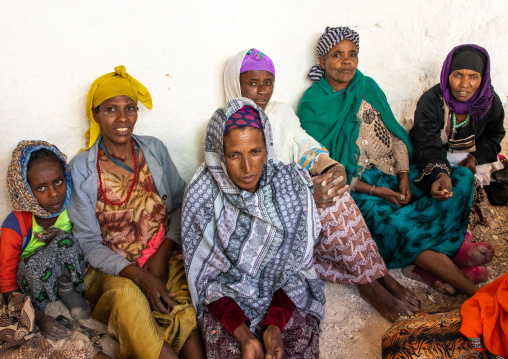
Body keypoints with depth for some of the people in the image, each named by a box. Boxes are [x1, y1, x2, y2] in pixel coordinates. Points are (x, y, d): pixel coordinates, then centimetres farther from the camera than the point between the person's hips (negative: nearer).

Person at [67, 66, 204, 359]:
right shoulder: (81, 169, -2)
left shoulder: (154, 150, 6)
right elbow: (89, 242, -3)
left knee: (184, 302, -29)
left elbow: (181, 204, 8)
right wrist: (139, 275, -18)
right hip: (114, 269, -1)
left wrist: (163, 254, -9)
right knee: (126, 295, -34)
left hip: (165, 256, 2)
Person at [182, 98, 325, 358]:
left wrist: (275, 325, -17)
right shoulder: (202, 196, -15)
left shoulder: (291, 184, -12)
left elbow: (295, 265, -4)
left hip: (284, 294, 1)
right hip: (227, 299, -1)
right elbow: (205, 278, -8)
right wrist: (244, 336, -19)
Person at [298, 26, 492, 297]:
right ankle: (472, 291, -21)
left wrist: (404, 177, -8)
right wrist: (375, 191, -16)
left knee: (460, 178, -11)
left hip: (395, 174, 6)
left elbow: (395, 135, 11)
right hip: (356, 186, -6)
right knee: (391, 224, -32)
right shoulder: (313, 104, -4)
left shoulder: (368, 87, 11)